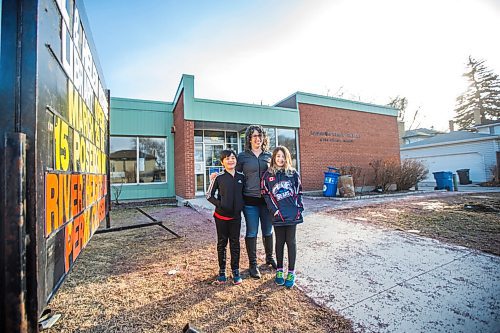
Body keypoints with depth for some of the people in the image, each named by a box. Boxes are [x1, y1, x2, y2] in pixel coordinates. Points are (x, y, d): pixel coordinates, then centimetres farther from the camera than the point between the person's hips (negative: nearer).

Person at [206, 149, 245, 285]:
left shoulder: (241, 177, 0)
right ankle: (222, 271, 27)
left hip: (236, 216, 2)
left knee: (235, 243, 11)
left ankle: (236, 271, 26)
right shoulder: (218, 177, -9)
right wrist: (219, 204, -13)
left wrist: (241, 205, 1)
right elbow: (209, 195, -2)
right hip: (221, 216, -2)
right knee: (222, 243, 11)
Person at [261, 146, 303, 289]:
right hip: (278, 215, 0)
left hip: (292, 214, 0)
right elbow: (266, 195, -2)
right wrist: (275, 211, -10)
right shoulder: (268, 175, 1)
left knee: (291, 242, 9)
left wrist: (299, 209, -3)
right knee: (280, 242, 13)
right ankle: (279, 270, 29)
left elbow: (298, 193, 6)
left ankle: (291, 272, 22)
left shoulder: (294, 174, 4)